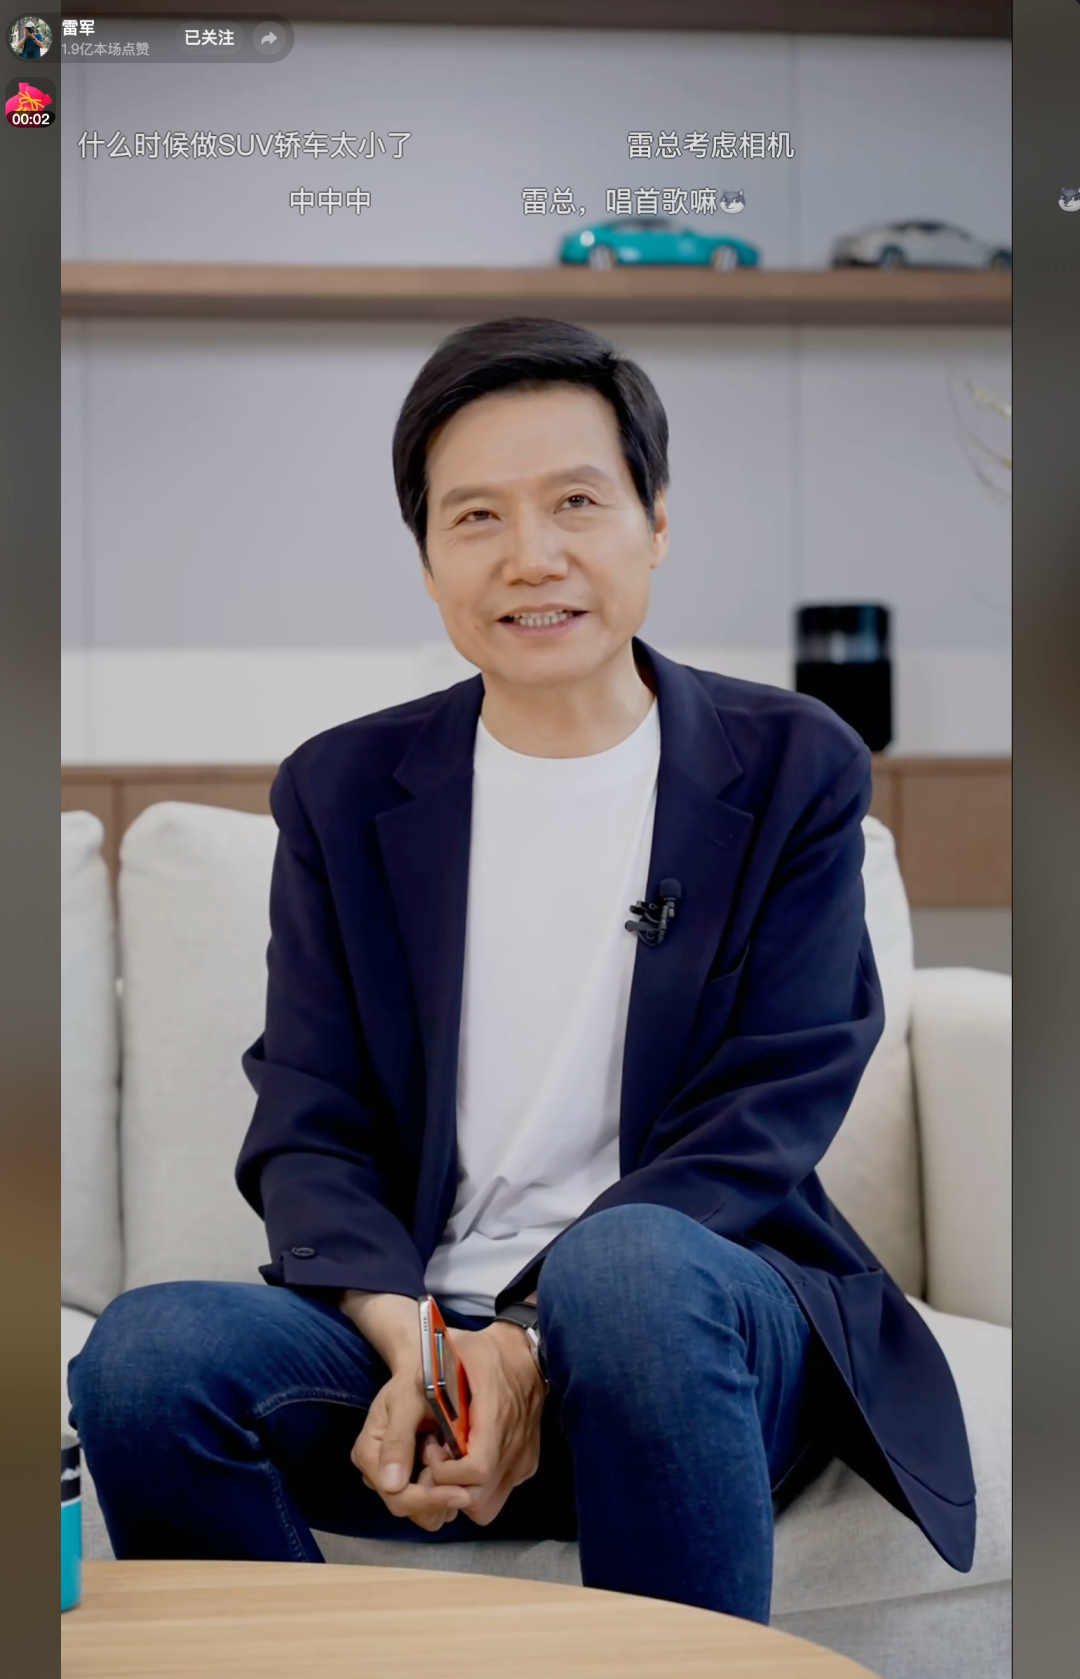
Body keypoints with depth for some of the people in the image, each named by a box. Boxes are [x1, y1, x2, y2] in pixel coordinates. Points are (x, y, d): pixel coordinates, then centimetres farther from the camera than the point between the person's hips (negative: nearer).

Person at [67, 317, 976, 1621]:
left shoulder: (793, 770, 3)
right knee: (141, 1354, -26)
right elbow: (306, 1132, 4)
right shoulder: (342, 791, 9)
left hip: (698, 1315, -2)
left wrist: (529, 1344, -18)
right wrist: (415, 1345, -18)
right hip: (417, 1329, 2)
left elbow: (763, 1122, -5)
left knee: (629, 1260, -37)